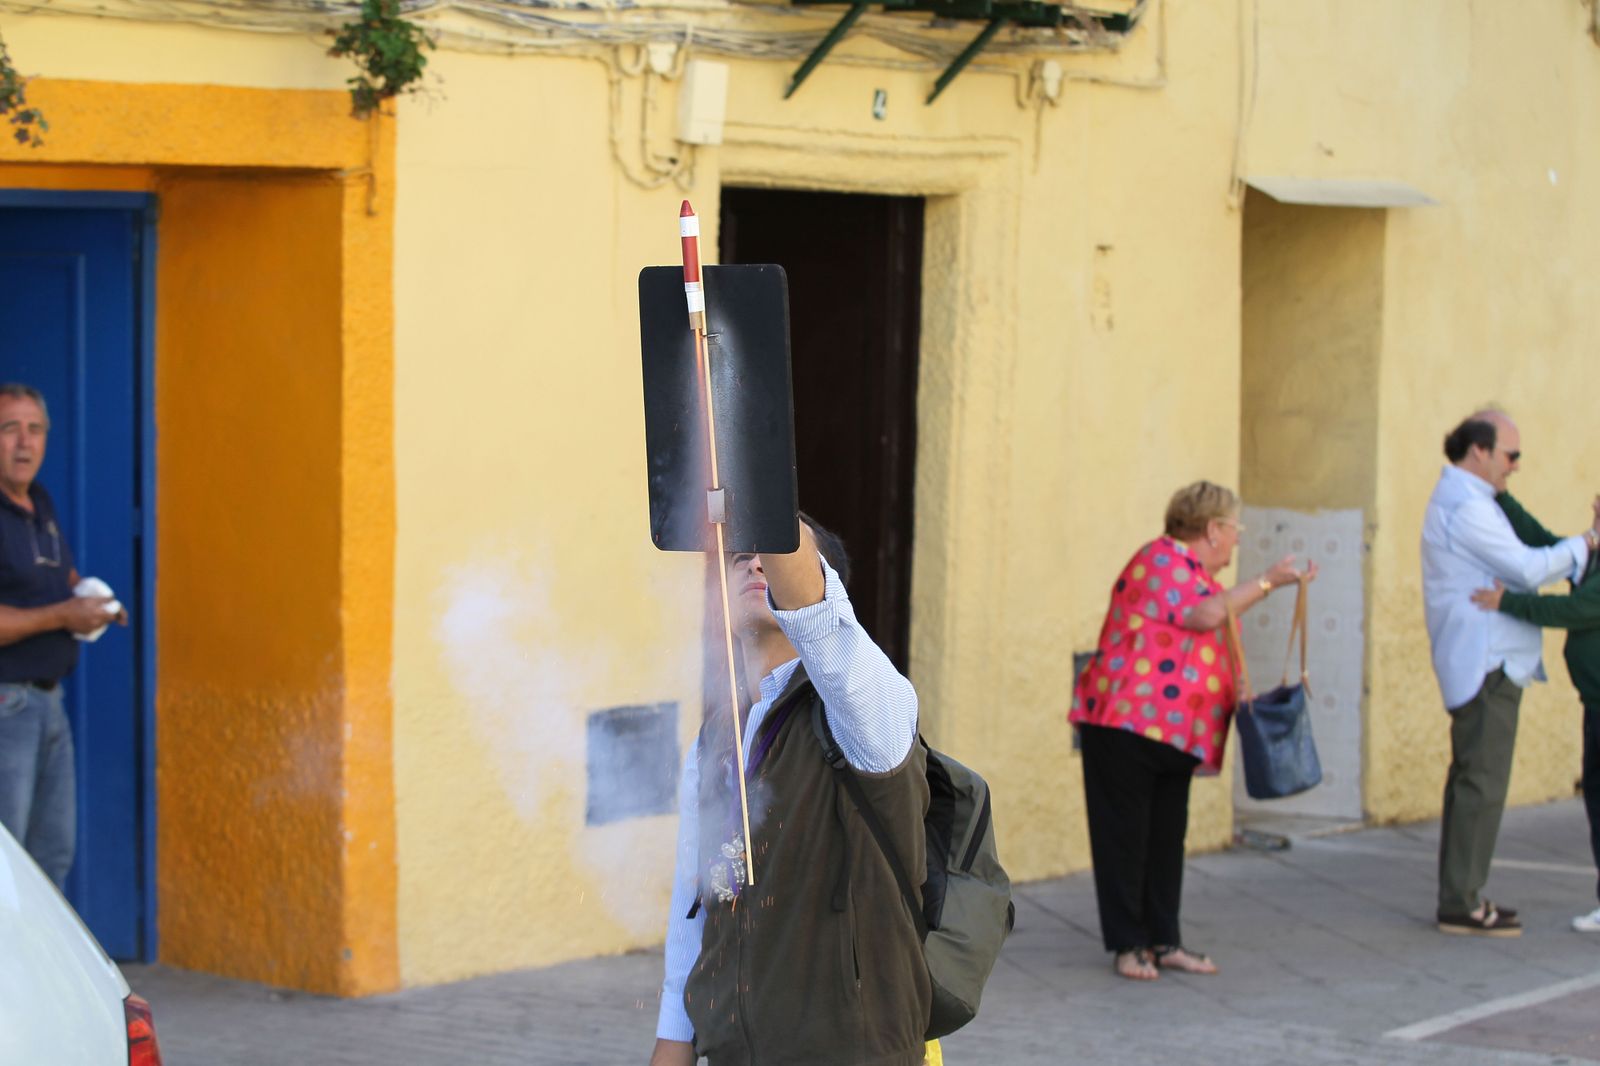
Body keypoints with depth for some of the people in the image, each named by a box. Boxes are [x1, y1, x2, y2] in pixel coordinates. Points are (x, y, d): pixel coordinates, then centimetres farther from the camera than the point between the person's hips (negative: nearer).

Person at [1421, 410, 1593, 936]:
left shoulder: (1462, 501, 18)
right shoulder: (1466, 507, -16)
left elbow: (1513, 569, 19)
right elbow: (1528, 568, -18)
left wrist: (1571, 552, 8)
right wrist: (1583, 545, -5)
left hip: (1486, 662, 11)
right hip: (1485, 663, -11)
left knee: (1472, 781, 13)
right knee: (1481, 781, -8)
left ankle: (1461, 897, 18)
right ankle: (1461, 904, -6)